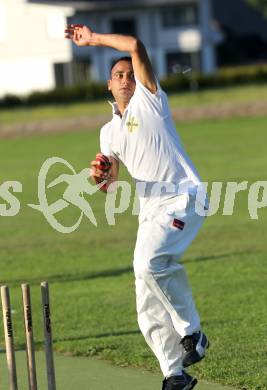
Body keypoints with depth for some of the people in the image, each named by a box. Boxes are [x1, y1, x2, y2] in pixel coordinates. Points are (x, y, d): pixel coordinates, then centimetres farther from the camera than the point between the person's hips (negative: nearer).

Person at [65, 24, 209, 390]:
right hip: (150, 209, 7)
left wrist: (93, 38, 1)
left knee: (149, 262, -31)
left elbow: (135, 46, -8)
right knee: (149, 305, 1)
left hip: (183, 198, -7)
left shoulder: (149, 99, 4)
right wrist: (102, 176, -5)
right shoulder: (109, 131, 20)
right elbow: (110, 181, 18)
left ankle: (191, 331, -15)